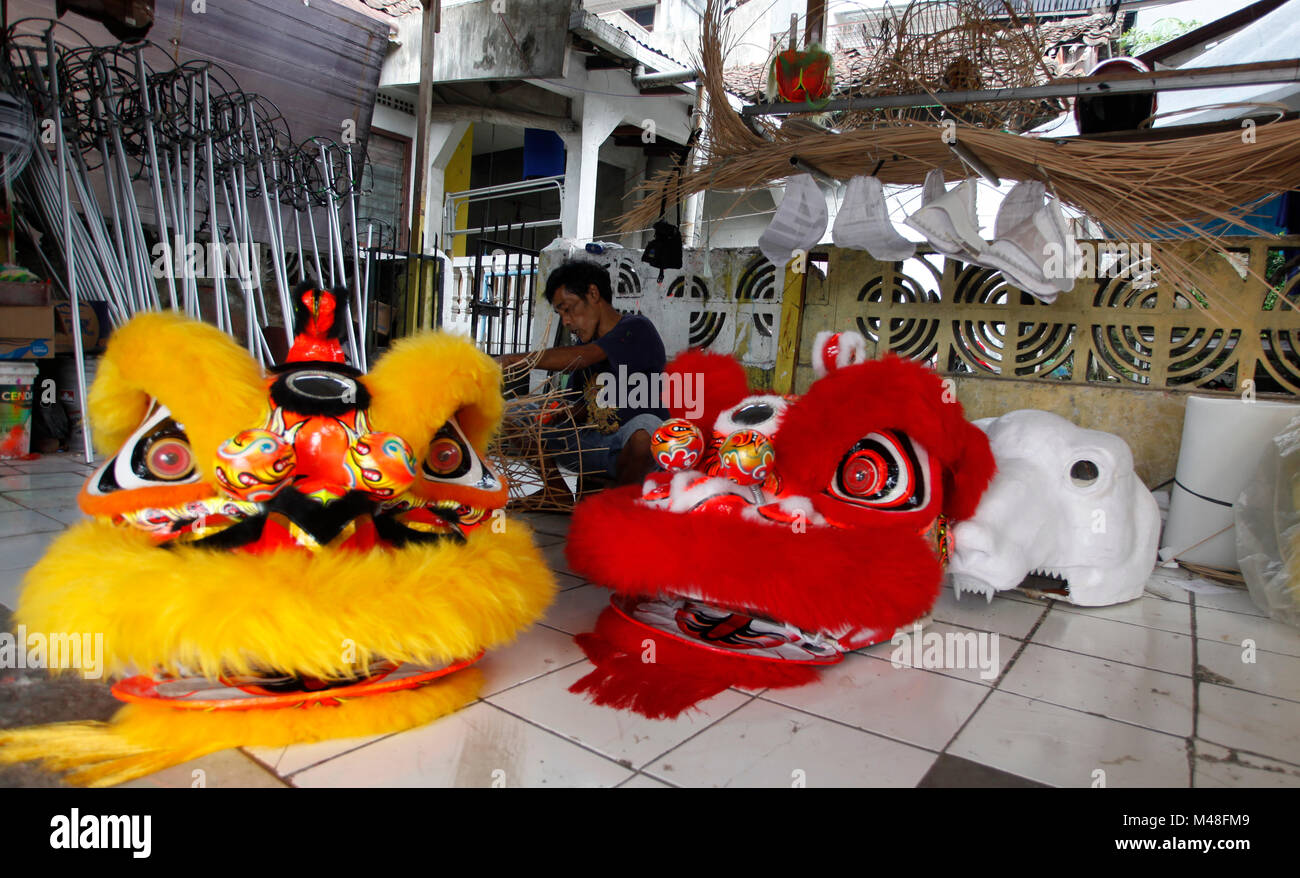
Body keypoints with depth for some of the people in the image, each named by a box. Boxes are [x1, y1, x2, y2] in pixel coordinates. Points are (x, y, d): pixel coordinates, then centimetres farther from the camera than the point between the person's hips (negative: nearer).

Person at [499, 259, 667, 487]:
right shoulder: (586, 344, 14)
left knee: (644, 426, -41)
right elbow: (583, 409, 16)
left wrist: (513, 359, -22)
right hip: (594, 445, 7)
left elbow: (579, 357, -23)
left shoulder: (637, 328, -9)